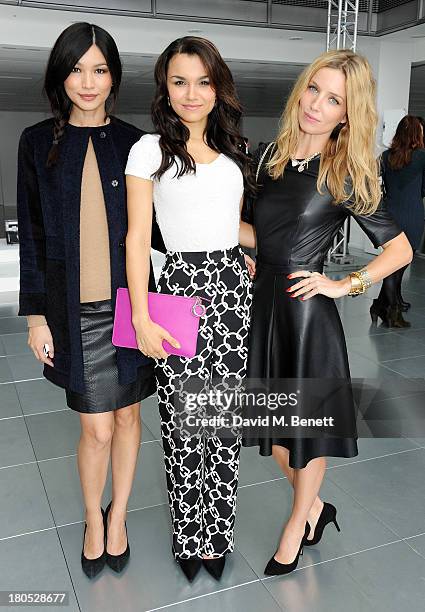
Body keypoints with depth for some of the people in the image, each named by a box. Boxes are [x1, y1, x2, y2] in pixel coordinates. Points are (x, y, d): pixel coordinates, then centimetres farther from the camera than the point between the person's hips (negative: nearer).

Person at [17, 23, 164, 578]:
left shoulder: (134, 143, 4)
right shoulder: (39, 143, 2)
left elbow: (154, 226, 8)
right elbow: (32, 234, 2)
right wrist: (36, 315, -1)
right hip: (75, 309, -1)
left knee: (127, 414, 12)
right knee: (97, 428, 2)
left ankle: (118, 516, 36)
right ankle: (93, 520, 32)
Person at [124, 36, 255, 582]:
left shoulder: (232, 152, 14)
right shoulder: (150, 150, -1)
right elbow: (137, 239, -6)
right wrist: (142, 320, -12)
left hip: (233, 284, 4)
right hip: (182, 284, -4)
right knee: (183, 420, 3)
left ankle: (219, 532, 25)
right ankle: (189, 538, 24)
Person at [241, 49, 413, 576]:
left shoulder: (345, 177, -9)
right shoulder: (270, 154, 5)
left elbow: (400, 249, -5)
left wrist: (346, 284, -11)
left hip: (307, 308, -5)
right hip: (262, 304, 6)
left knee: (308, 420, 11)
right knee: (271, 418, 15)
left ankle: (297, 523, 36)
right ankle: (315, 506, 40)